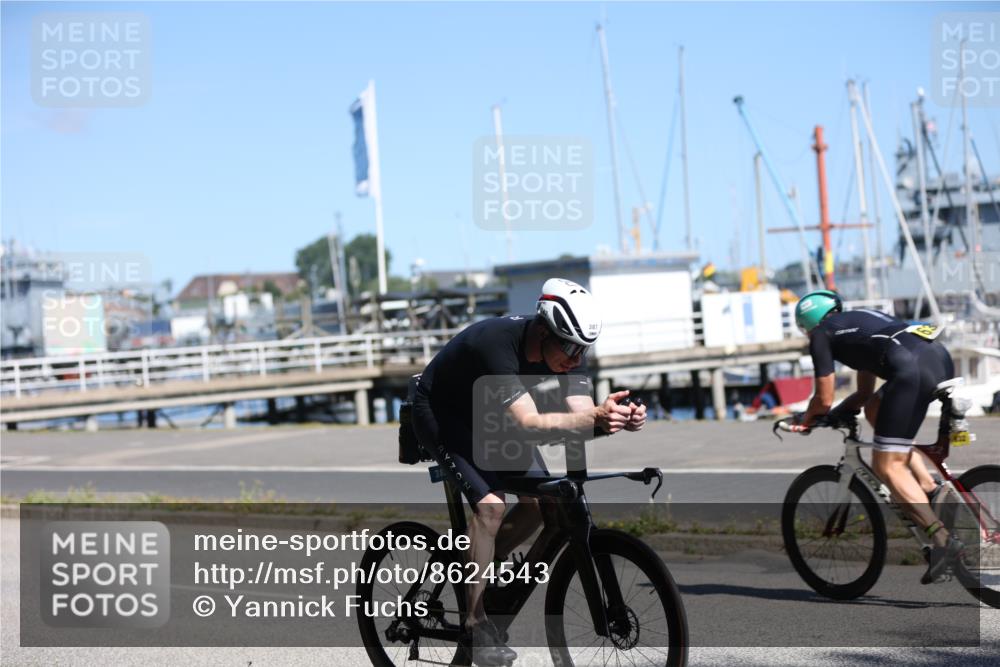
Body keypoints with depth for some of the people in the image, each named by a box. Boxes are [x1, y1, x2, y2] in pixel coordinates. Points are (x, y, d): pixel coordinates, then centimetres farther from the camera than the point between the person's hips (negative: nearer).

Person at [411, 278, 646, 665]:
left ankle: (476, 569, 17)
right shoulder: (497, 343, -39)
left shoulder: (566, 349, -19)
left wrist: (618, 419, -45)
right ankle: (475, 622, -11)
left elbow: (581, 416, -23)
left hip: (486, 412, 7)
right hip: (440, 413, -7)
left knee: (539, 500, -5)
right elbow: (529, 424, -46)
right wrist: (595, 418, -59)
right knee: (491, 504, -23)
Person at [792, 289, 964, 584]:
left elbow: (824, 399, 14)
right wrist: (830, 415, 38)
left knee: (887, 466, -1)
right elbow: (864, 394, 40)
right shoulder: (859, 320, 37)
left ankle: (942, 540, -15)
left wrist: (807, 419, 33)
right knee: (874, 409, 30)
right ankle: (929, 489, 17)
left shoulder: (822, 335, 15)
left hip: (912, 370, -8)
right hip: (942, 359, 8)